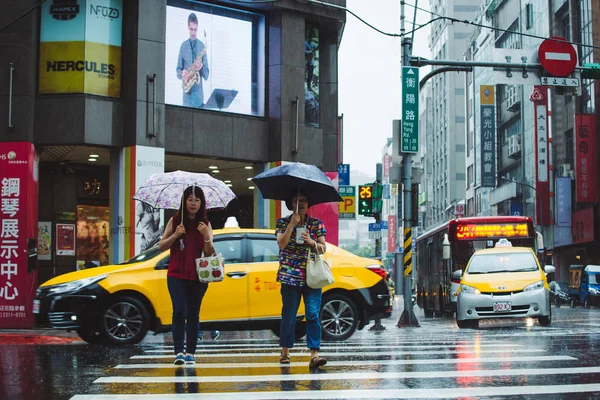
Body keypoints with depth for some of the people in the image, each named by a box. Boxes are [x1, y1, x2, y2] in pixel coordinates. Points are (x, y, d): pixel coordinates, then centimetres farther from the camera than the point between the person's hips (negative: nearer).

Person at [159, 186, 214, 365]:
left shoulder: (205, 224, 6)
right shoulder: (175, 221, 4)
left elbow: (209, 253, 1)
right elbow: (161, 246, 4)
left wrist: (206, 236, -16)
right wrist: (175, 235, -12)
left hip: (198, 276, 2)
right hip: (177, 275, -1)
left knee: (193, 315, 4)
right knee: (179, 312, -13)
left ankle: (190, 353, 9)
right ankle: (178, 352, -17)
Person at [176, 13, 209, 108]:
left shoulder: (202, 46, 6)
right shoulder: (183, 46, 6)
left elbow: (206, 75, 6)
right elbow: (178, 70, 8)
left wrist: (202, 68, -15)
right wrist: (182, 73, -15)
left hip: (199, 93, 0)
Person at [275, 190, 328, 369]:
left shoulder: (316, 224, 10)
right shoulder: (283, 223, 7)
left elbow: (323, 249, 8)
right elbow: (281, 243, -8)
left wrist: (311, 242, -11)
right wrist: (292, 224, -14)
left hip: (312, 277, 1)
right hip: (290, 276, -1)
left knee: (313, 315, -9)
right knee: (289, 315, 4)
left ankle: (314, 354, -12)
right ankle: (285, 351, 19)